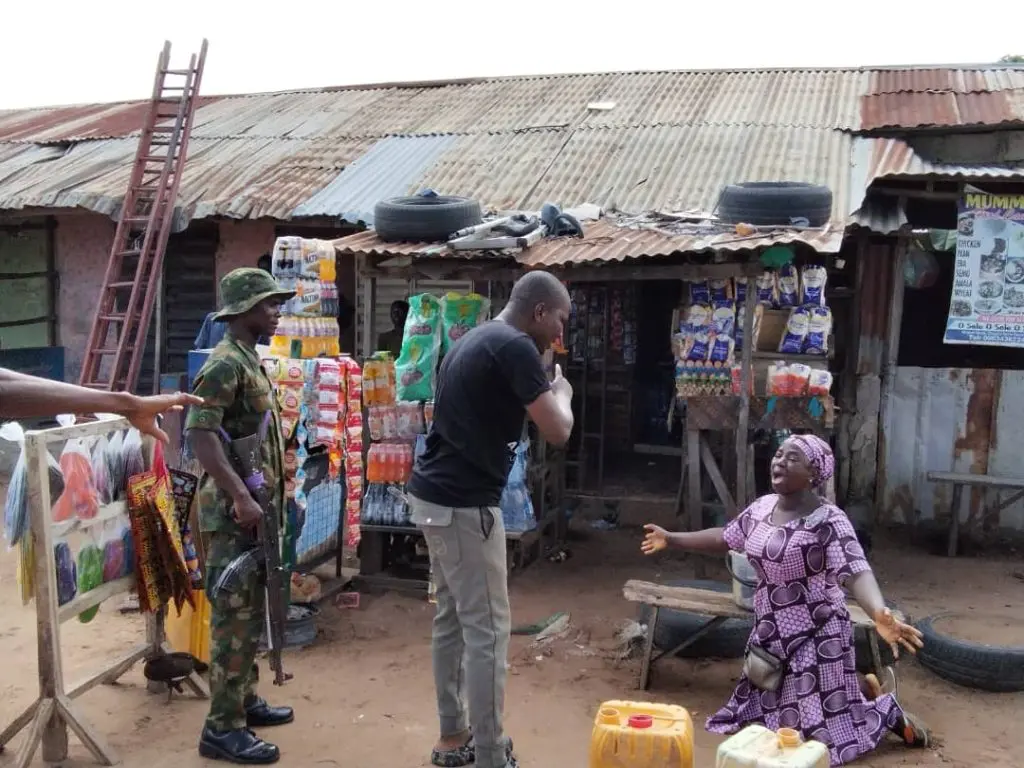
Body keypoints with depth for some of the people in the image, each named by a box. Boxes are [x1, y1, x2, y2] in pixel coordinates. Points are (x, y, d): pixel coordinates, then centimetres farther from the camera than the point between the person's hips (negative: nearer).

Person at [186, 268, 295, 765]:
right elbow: (199, 433, -26)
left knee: (251, 612, 18)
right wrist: (239, 497, -29)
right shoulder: (225, 364, -15)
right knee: (235, 617, -5)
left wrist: (275, 494, 22)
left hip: (256, 508, 10)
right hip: (234, 511, -10)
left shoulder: (251, 361, 15)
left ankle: (244, 701, 31)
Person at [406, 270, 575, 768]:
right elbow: (557, 432, -16)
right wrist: (561, 392, 4)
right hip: (464, 504, -10)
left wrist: (543, 391, 22)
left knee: (451, 620, 18)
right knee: (488, 632, -1)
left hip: (434, 495, 10)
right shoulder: (515, 348, -14)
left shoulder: (472, 340, 15)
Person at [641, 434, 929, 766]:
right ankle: (858, 689, 35)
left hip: (815, 635, -8)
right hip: (772, 634, 8)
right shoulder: (761, 507, 0)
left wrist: (879, 614, -53)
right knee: (774, 710, 20)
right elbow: (725, 538, 15)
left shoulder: (828, 519, -22)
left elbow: (856, 572, -34)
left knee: (821, 727, -5)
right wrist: (671, 539, 19)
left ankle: (888, 712, 23)